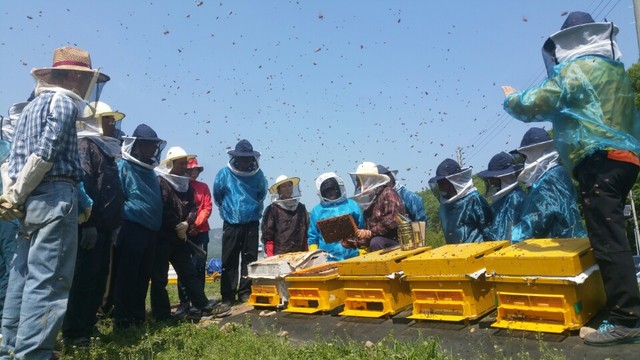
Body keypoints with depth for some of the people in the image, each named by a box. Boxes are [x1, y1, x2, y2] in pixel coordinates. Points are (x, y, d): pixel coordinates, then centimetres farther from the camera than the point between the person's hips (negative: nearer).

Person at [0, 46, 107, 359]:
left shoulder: (31, 106, 24)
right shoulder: (64, 101, -3)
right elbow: (46, 151, -15)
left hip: (31, 199, 9)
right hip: (54, 195, -9)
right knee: (49, 279, -10)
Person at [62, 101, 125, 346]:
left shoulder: (107, 149, 22)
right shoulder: (85, 146, -6)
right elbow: (82, 185, -18)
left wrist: (115, 223, 18)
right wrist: (88, 223, -23)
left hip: (104, 226, 9)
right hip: (90, 226, -9)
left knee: (98, 278, 12)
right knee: (84, 277, -6)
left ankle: (88, 327, 21)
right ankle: (74, 332, 2)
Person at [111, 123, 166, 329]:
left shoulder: (150, 172, 20)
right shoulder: (123, 167, -5)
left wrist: (156, 226, 18)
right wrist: (120, 224, -17)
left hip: (150, 231, 8)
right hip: (131, 229, -8)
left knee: (143, 276, 13)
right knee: (126, 275, -2)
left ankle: (138, 316, 22)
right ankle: (122, 318, 6)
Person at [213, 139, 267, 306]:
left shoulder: (258, 174, -1)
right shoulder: (224, 173, -5)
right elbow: (217, 195, 10)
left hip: (251, 223, 1)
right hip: (231, 223, -1)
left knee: (250, 258, 4)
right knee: (229, 260, 1)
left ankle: (245, 292, 15)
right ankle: (227, 295, 9)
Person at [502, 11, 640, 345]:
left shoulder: (575, 69, -5)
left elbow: (532, 106, -5)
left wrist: (511, 99, 15)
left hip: (599, 161, -9)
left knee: (607, 241, -9)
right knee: (612, 238, 13)